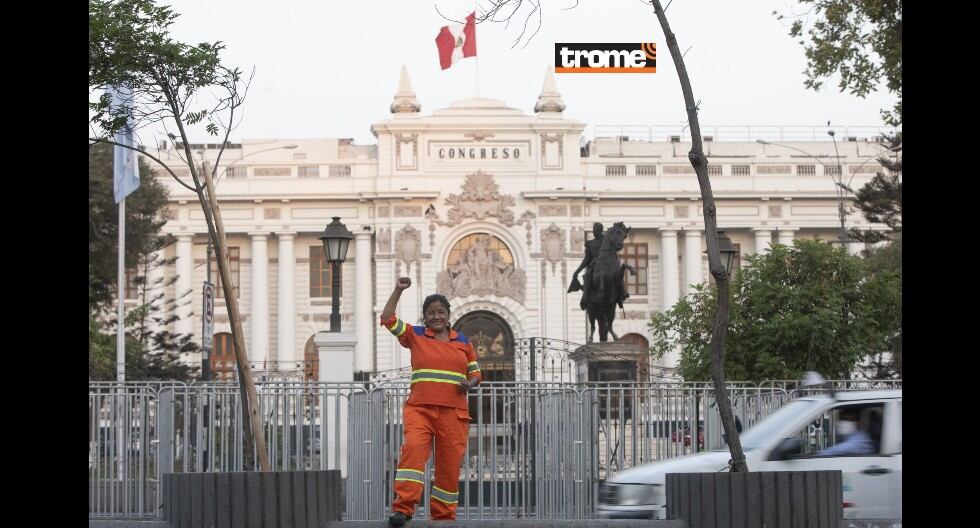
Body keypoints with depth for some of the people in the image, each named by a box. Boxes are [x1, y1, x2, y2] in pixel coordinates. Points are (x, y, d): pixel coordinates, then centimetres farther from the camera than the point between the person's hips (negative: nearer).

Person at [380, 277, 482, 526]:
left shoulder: (462, 341, 14)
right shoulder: (415, 336, 10)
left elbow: (475, 373, 20)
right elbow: (387, 319, 2)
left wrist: (470, 384, -2)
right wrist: (398, 291, -4)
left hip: (453, 412, 2)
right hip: (420, 409, -2)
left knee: (450, 464, 2)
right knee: (413, 448, -27)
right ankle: (403, 507, -32)